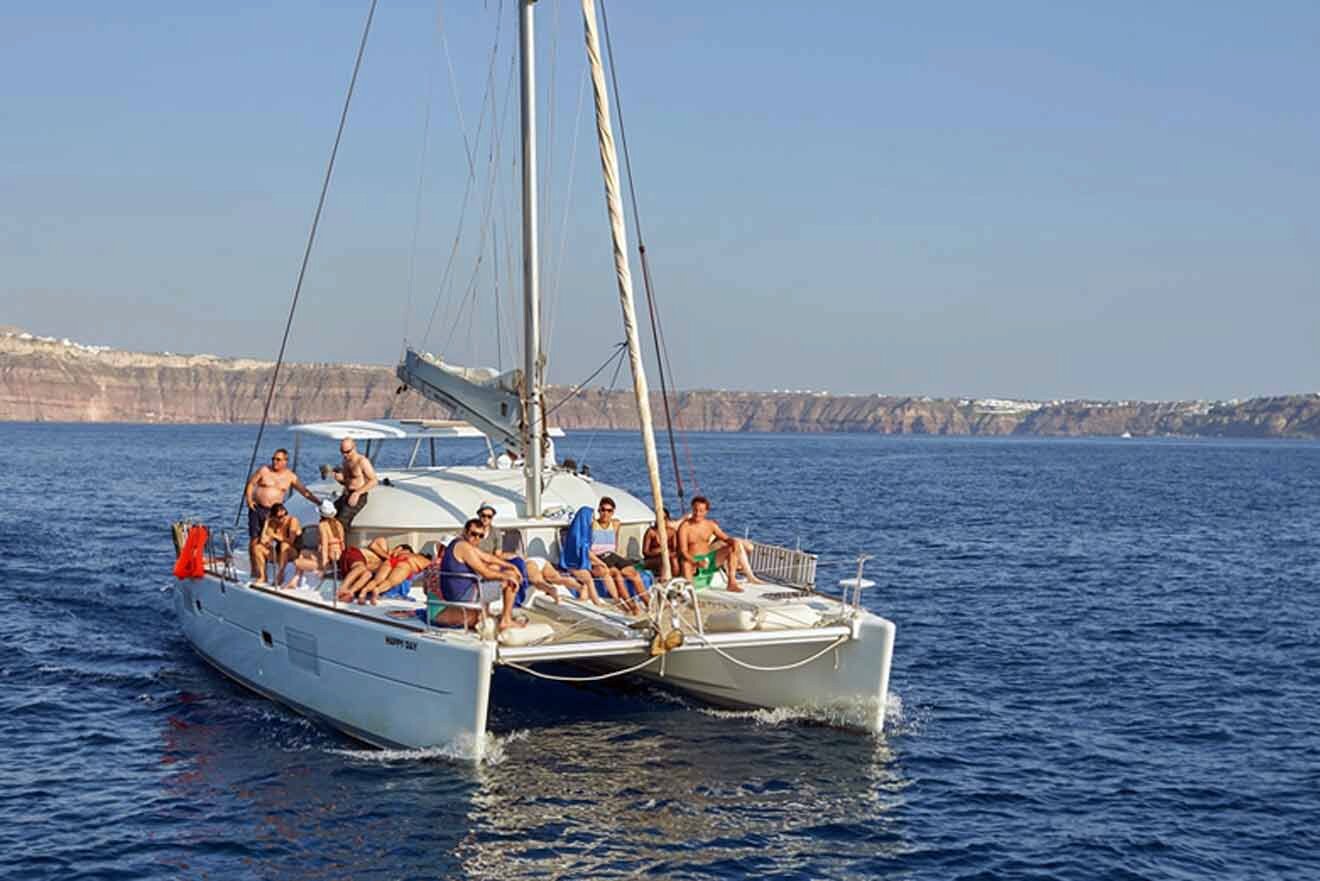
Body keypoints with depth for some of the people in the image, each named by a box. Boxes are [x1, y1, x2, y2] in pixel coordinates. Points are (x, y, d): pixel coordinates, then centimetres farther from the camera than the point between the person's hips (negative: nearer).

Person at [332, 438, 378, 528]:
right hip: (345, 495, 8)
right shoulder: (346, 462, 14)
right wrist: (340, 478, 0)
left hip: (358, 497, -8)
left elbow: (373, 481, -15)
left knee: (341, 522, -26)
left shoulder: (362, 461, -11)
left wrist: (357, 493, -23)